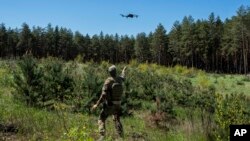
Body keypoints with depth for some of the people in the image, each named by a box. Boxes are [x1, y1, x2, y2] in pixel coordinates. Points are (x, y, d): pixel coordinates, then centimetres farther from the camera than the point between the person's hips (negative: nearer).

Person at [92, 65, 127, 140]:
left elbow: (104, 95, -23)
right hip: (117, 104, 5)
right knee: (116, 120, 23)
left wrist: (97, 104, -18)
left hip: (109, 104, -5)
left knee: (101, 119, 4)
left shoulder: (108, 81, -19)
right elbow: (123, 77, 27)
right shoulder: (119, 79, -2)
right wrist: (123, 70, 47)